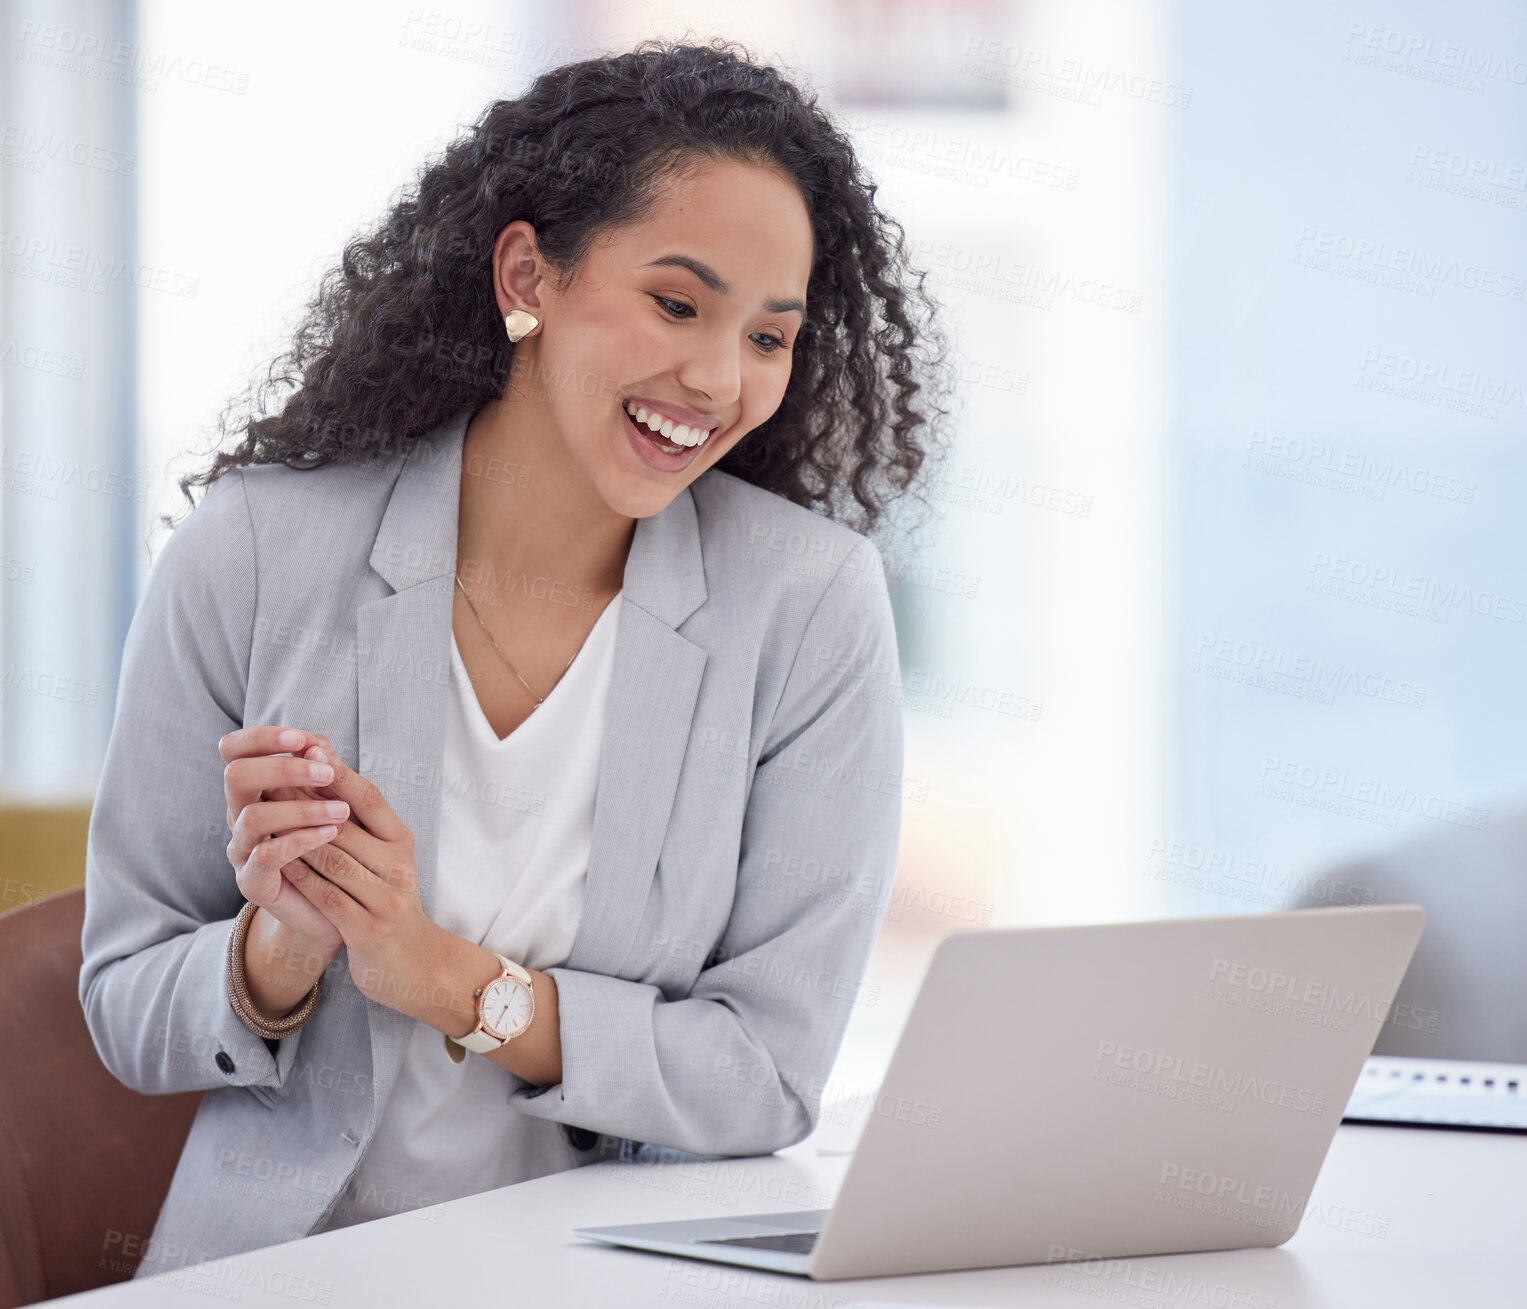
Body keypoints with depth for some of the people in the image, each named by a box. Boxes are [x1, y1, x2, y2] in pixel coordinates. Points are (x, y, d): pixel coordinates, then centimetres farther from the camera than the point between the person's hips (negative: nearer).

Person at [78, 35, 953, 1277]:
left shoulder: (812, 606, -5)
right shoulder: (253, 555, -4)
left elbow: (775, 1073, -6)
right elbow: (126, 1012, 3)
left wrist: (451, 980, -16)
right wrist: (282, 951, -17)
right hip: (291, 1266, 1)